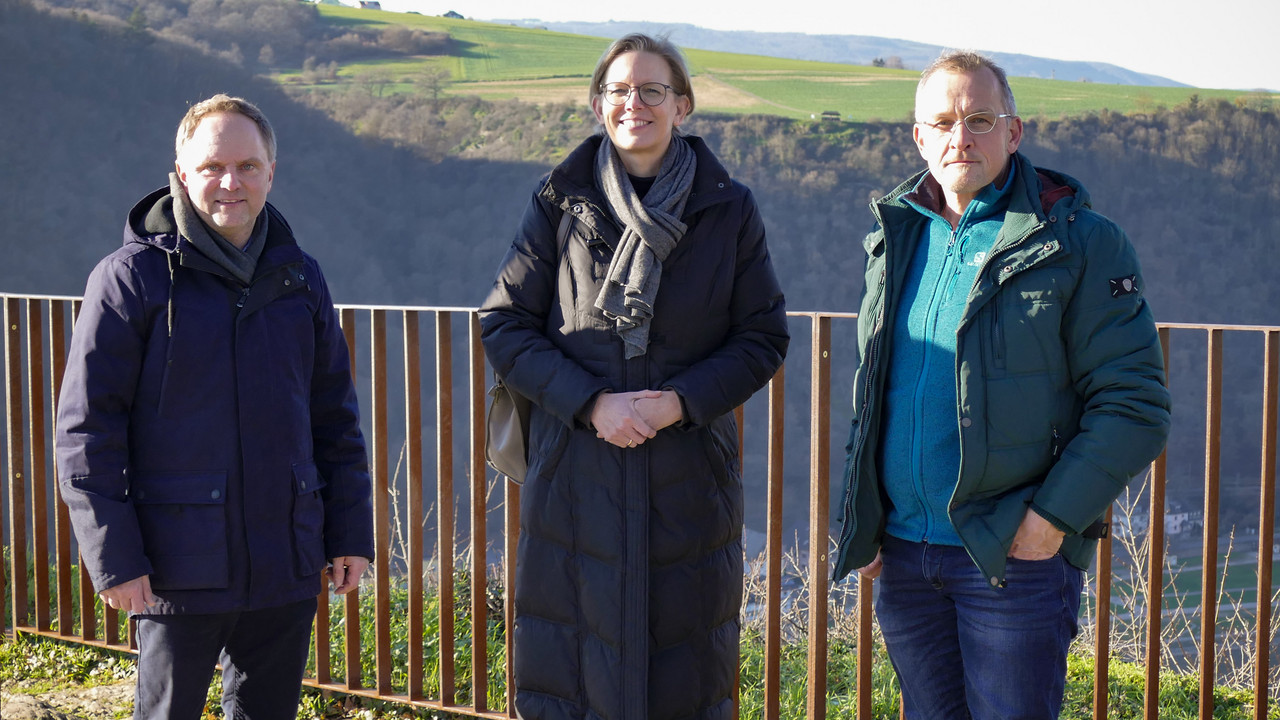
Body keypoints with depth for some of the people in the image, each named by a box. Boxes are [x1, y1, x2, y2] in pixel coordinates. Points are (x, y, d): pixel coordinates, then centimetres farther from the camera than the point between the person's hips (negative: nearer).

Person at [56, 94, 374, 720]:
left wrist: (351, 532, 10)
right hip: (178, 571, -4)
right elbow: (86, 429, -7)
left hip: (287, 569, 5)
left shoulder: (300, 278, 10)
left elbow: (335, 419, 15)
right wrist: (113, 557, -12)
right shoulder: (131, 278, -6)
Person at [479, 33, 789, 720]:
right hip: (577, 474, 0)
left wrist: (680, 401, -13)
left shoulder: (728, 210, 3)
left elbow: (764, 337, 3)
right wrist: (592, 404, -13)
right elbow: (502, 326, 0)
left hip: (689, 477, 0)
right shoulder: (560, 202, 2)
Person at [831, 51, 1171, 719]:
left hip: (1016, 556, -5)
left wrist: (1055, 515, -17)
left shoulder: (1080, 243, -7)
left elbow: (1134, 403, -9)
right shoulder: (895, 237, 11)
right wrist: (862, 519, 10)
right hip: (903, 552, 5)